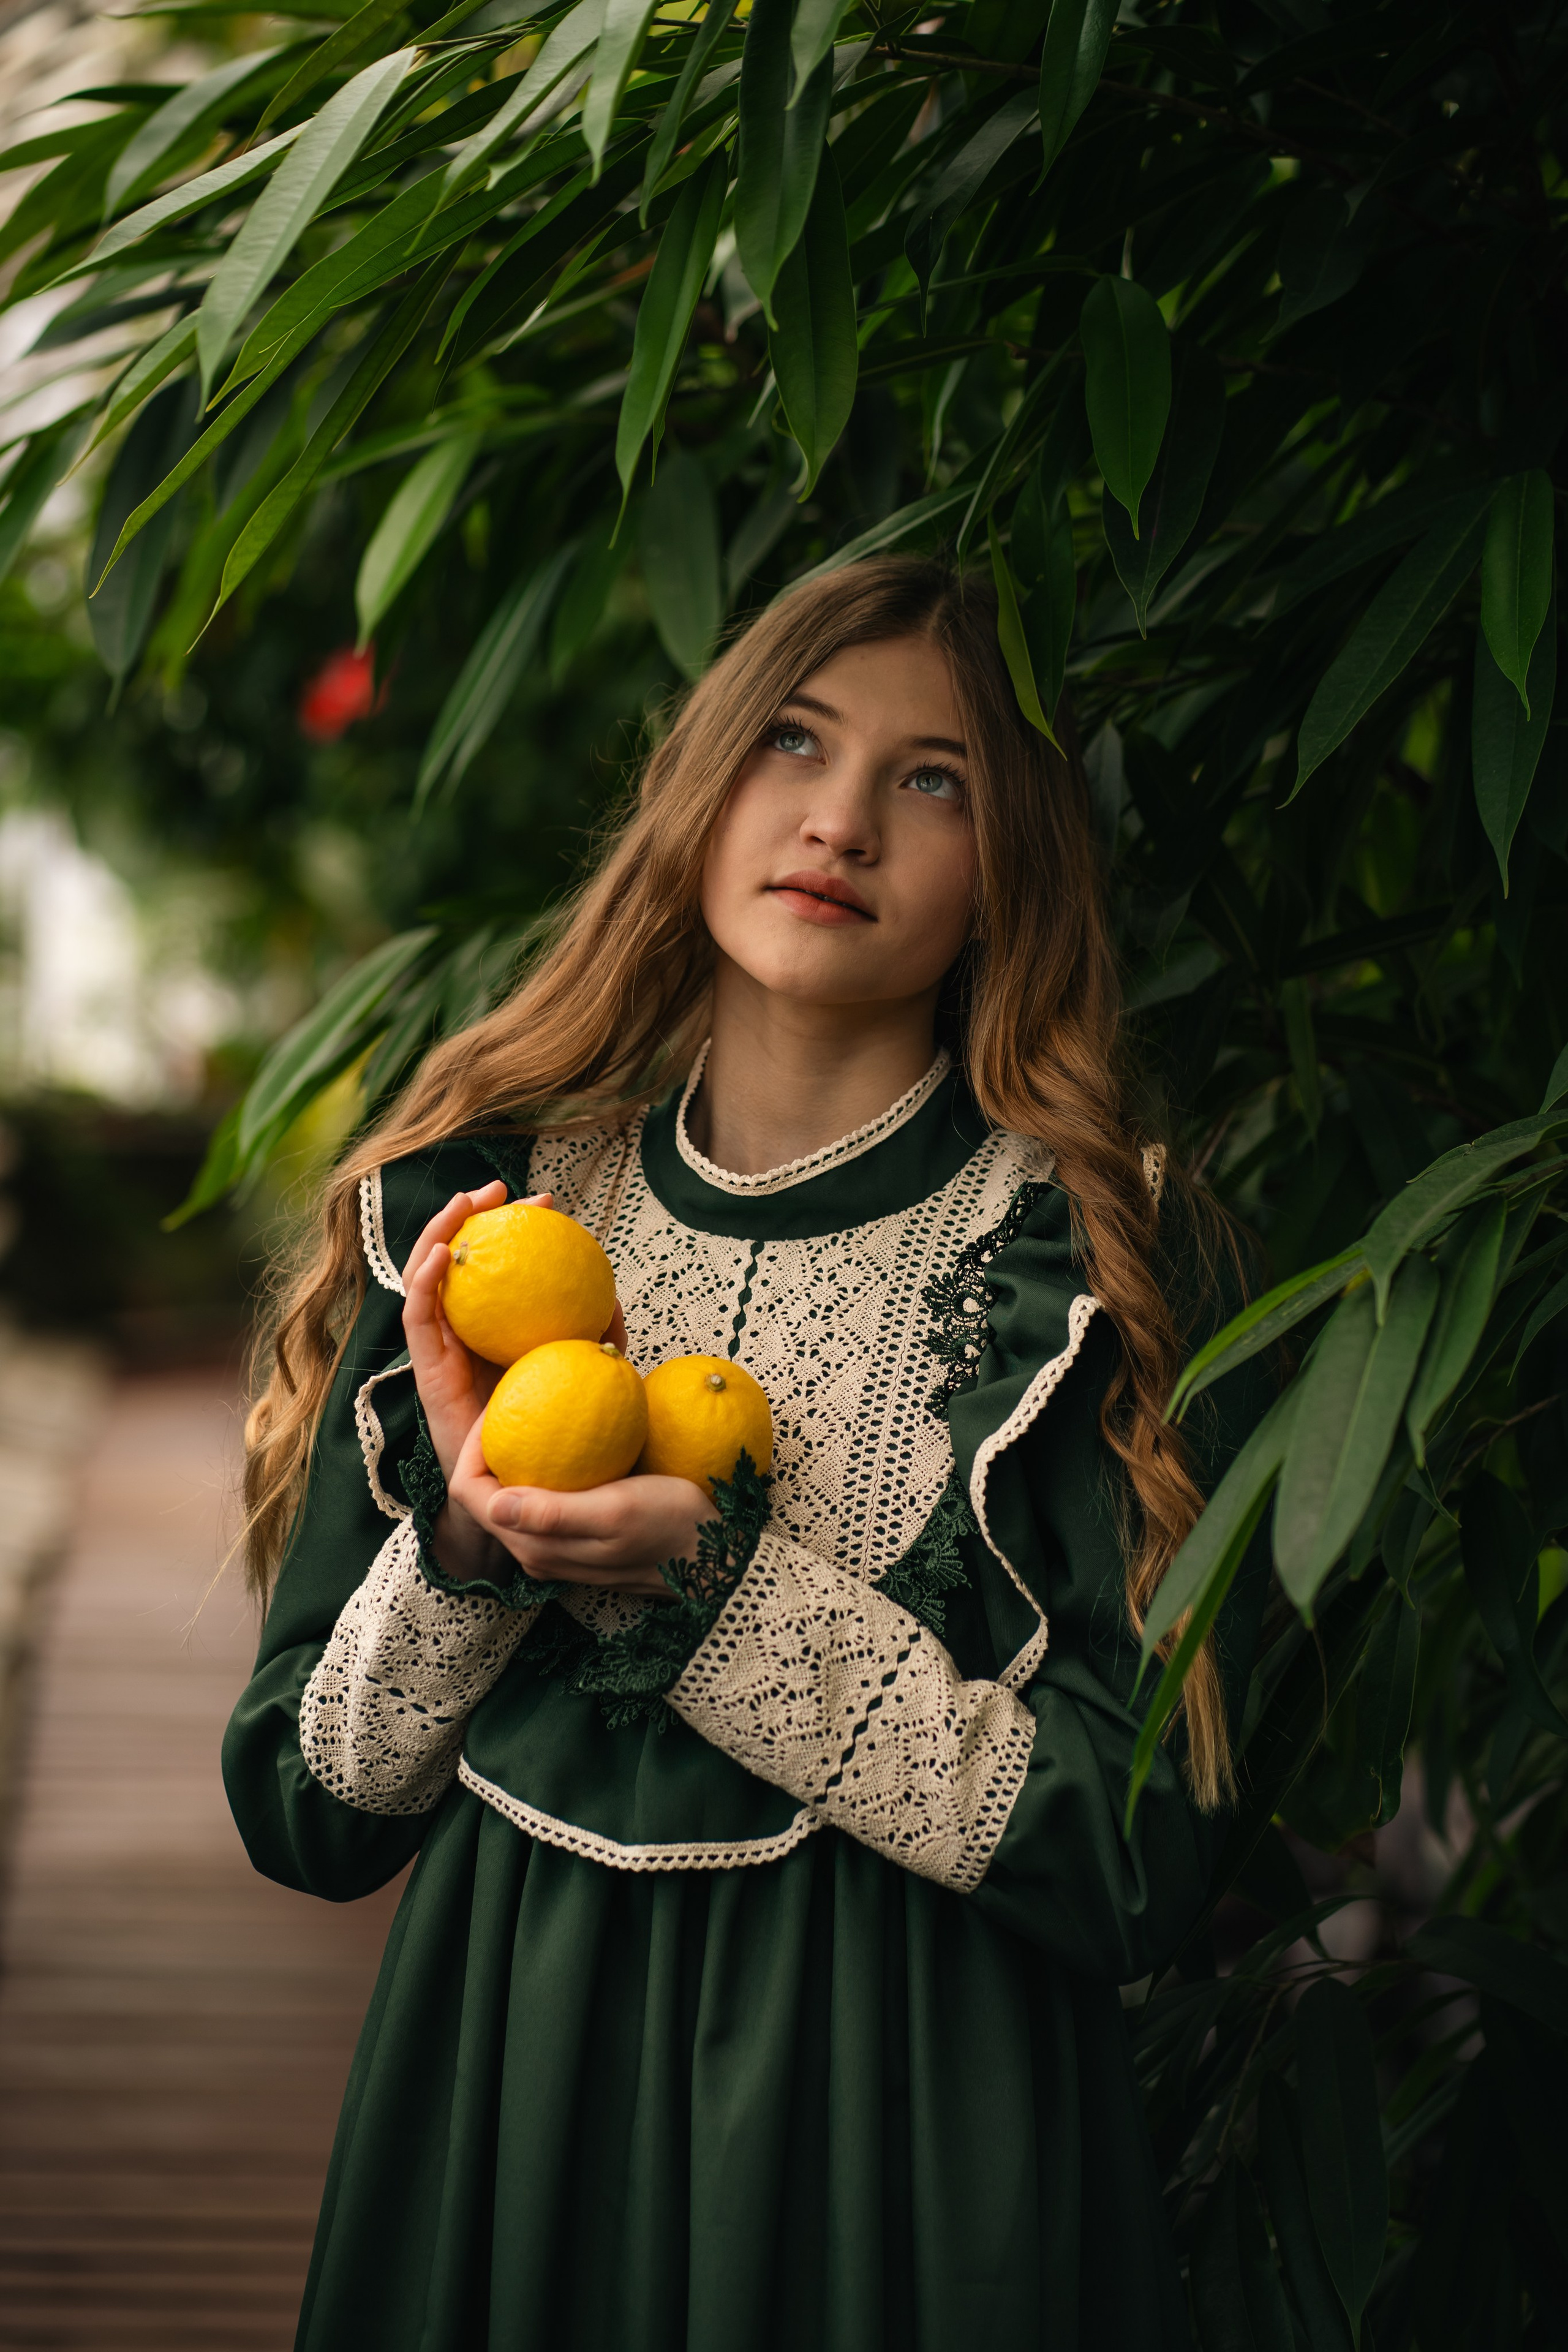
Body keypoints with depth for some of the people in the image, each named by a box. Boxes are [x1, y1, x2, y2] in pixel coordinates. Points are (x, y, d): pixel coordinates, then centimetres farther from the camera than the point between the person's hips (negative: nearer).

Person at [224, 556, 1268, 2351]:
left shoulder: (1096, 1247, -8)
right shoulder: (479, 1197, 0)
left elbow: (1138, 1868, -14)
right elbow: (302, 1812, 2)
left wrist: (718, 1581, -20)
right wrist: (466, 1536, -15)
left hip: (917, 2163, -2)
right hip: (500, 2116, 3)